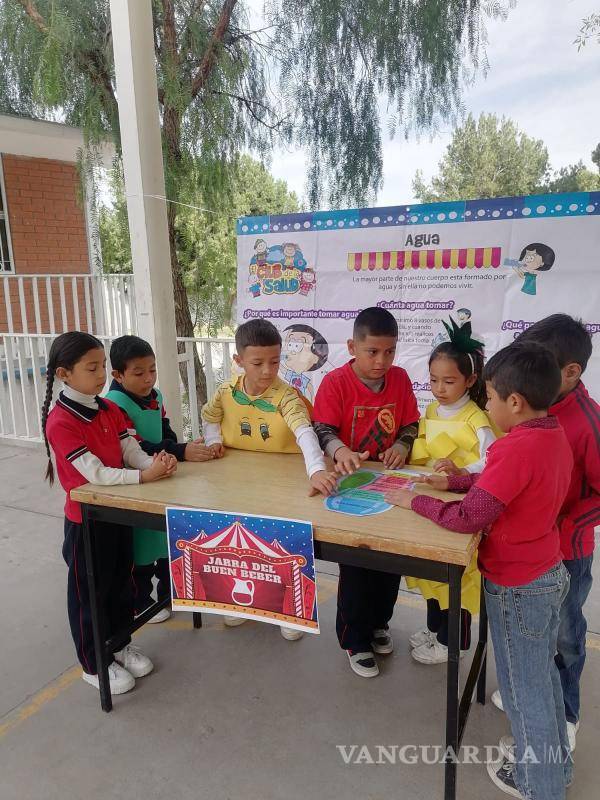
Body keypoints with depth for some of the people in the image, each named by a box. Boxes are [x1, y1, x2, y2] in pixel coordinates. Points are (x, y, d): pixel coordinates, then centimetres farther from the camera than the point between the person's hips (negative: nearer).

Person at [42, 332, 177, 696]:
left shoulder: (110, 409, 1)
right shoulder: (60, 421, -23)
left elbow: (132, 451, -3)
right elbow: (97, 474, -27)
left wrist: (157, 461, -23)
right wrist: (145, 475, -29)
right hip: (85, 519, -7)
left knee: (121, 582, 20)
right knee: (88, 593, 11)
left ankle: (120, 644, 41)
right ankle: (94, 665, 30)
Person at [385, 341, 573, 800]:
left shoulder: (518, 448, -30)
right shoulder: (555, 437, -1)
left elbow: (467, 519, -28)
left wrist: (415, 501, -15)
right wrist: (454, 482, 9)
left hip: (518, 588, -9)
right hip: (550, 573, 9)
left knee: (524, 687, 13)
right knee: (543, 675, 26)